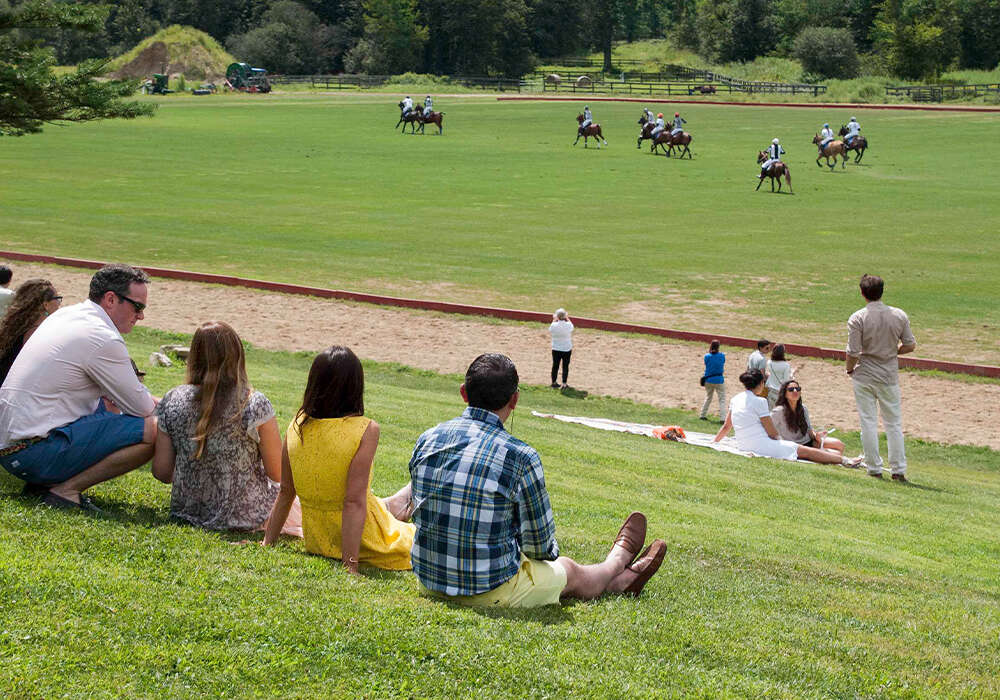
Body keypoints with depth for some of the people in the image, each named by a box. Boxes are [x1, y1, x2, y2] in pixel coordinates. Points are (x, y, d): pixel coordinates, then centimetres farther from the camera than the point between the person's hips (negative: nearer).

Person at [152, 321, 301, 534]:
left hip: (186, 511, 5)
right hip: (244, 517, -5)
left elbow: (161, 472, -3)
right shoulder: (255, 405, -19)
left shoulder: (172, 401, -8)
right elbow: (278, 474, -11)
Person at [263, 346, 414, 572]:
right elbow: (354, 501, -26)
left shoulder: (297, 426, -8)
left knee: (388, 506, 35)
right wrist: (351, 566, -25)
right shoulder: (365, 430, -22)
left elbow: (285, 492, -1)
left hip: (316, 542, 6)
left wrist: (267, 543, 9)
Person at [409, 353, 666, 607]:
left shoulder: (426, 440, -4)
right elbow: (540, 545, -11)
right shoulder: (521, 457, -20)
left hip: (428, 581, 6)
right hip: (490, 592, -6)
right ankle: (616, 563, 58)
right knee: (568, 570, 25)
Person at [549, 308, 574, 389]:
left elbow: (550, 331, 8)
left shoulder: (554, 325, -16)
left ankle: (554, 382, 25)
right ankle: (564, 384, 7)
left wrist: (554, 320, 15)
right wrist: (567, 318, 24)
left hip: (556, 349, 1)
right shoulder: (568, 325, -16)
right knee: (565, 366, 7)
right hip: (567, 349, -1)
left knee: (555, 365, 14)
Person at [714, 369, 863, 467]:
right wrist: (780, 439, 14)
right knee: (804, 451, -3)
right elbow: (773, 433, -7)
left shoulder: (735, 400, 13)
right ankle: (844, 460, -3)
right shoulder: (759, 401, -10)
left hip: (744, 445, 8)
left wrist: (714, 442, 35)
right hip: (760, 444, -8)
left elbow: (726, 427, 21)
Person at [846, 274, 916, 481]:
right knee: (894, 423, 12)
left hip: (864, 376, -2)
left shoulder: (857, 318, -15)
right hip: (890, 376, 3)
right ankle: (898, 470, 12)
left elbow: (853, 352, -16)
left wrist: (849, 370, 3)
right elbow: (910, 345, 1)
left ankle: (874, 469, 9)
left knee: (868, 423, 6)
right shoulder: (900, 315, -4)